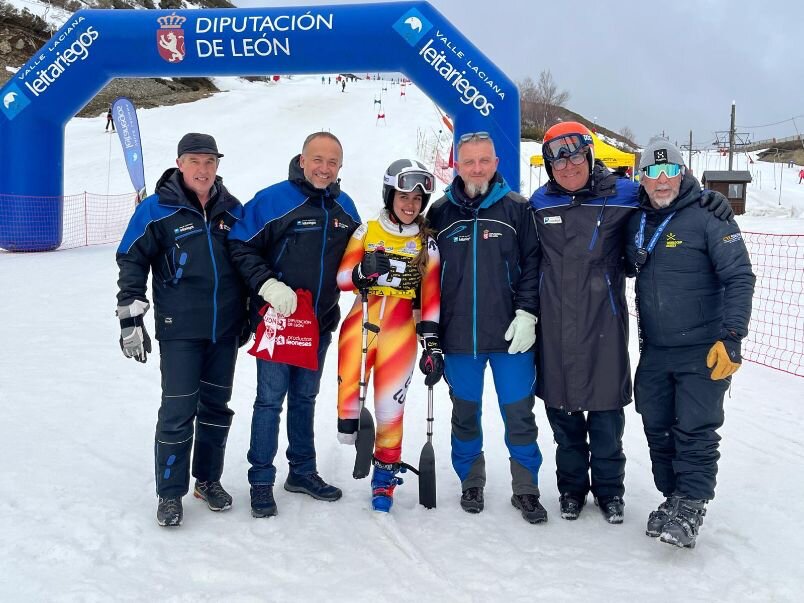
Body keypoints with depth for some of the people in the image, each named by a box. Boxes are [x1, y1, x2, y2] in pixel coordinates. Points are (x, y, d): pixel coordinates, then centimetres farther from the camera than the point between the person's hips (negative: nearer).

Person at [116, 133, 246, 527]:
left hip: (225, 329, 4)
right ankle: (170, 492, 11)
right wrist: (130, 319, -7)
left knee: (216, 406, 12)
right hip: (180, 330, -4)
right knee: (178, 410, -4)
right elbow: (131, 262, -2)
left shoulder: (232, 209, 6)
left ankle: (209, 479, 28)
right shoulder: (157, 210, -5)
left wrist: (250, 312, 16)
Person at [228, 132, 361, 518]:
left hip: (321, 323, 5)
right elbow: (241, 247, -11)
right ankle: (261, 481, 12)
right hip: (278, 318, -5)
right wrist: (268, 285, -22)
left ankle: (303, 471, 30)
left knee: (305, 398, 17)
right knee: (270, 400, 0)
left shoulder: (344, 207, 7)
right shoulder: (272, 200, -12)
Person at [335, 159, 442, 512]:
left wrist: (432, 346, 1)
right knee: (347, 386, -9)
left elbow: (431, 298, 6)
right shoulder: (367, 231, 5)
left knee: (390, 405, 0)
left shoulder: (427, 243, 7)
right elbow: (341, 277, 4)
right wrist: (362, 271, -17)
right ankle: (349, 428, 25)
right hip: (360, 324, 1)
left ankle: (386, 472, 19)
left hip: (400, 333, 0)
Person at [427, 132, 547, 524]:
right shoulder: (440, 213, 4)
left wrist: (526, 315, -9)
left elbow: (532, 264, 0)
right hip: (458, 337, 2)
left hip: (510, 335, -1)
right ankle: (471, 482, 30)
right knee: (465, 413, 13)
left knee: (518, 414, 5)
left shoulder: (517, 209, 0)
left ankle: (525, 489, 21)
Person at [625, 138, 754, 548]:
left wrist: (731, 337, -18)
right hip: (653, 352, 6)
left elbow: (739, 278, -12)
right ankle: (672, 497, 27)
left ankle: (691, 507, 8)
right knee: (657, 429, 12)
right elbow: (626, 267, 23)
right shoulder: (637, 222, 7)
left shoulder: (709, 217, -9)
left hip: (703, 352, -6)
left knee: (695, 431, -3)